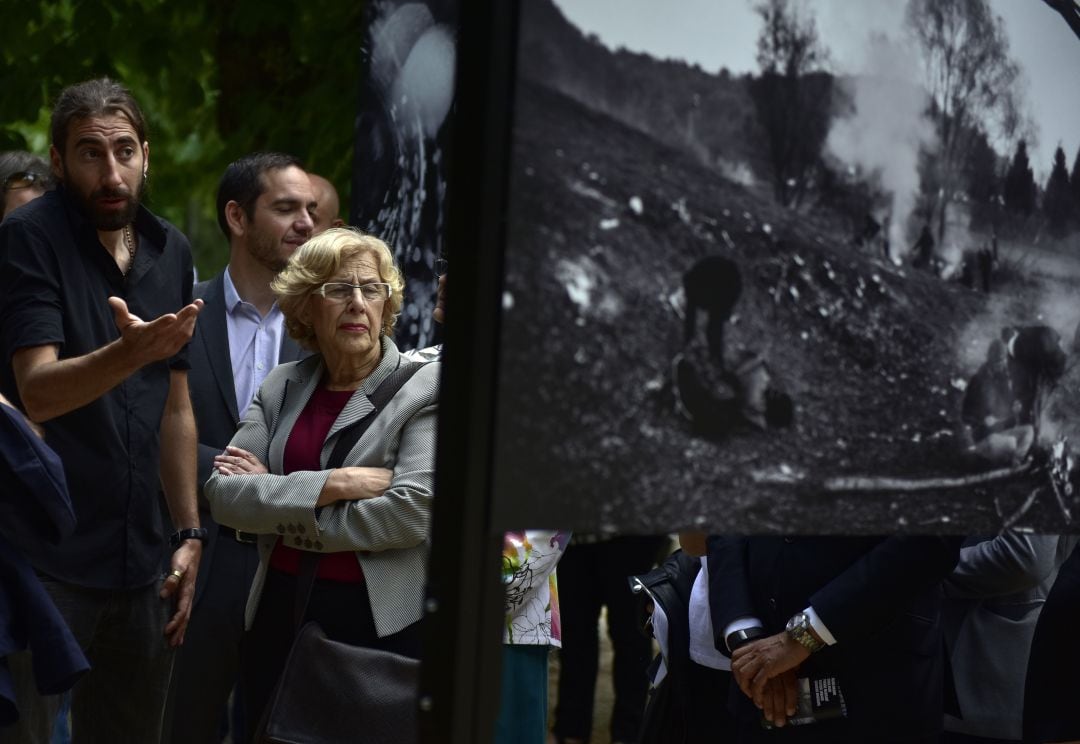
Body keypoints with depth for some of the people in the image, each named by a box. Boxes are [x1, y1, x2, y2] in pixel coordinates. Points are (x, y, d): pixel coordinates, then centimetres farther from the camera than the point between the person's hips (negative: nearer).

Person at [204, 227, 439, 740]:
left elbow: (413, 511, -18)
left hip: (383, 622, -4)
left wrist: (275, 500, -9)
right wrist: (334, 484, -17)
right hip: (280, 617, 4)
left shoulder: (425, 386, -5)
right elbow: (223, 493, -4)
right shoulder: (281, 386, 8)